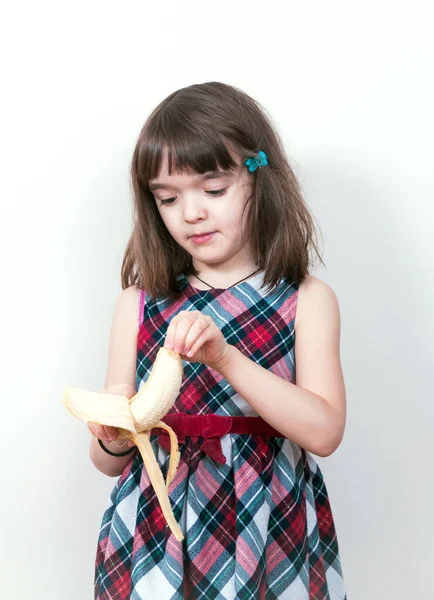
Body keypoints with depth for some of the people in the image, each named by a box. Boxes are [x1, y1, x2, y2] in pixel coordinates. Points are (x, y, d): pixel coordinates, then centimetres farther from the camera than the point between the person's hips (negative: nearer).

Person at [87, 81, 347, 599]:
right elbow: (109, 462, 2)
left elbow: (324, 432, -18)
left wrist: (225, 356, -29)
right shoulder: (138, 304, -2)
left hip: (268, 539, -1)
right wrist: (114, 438, -21)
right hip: (156, 535, 2)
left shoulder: (306, 301, -6)